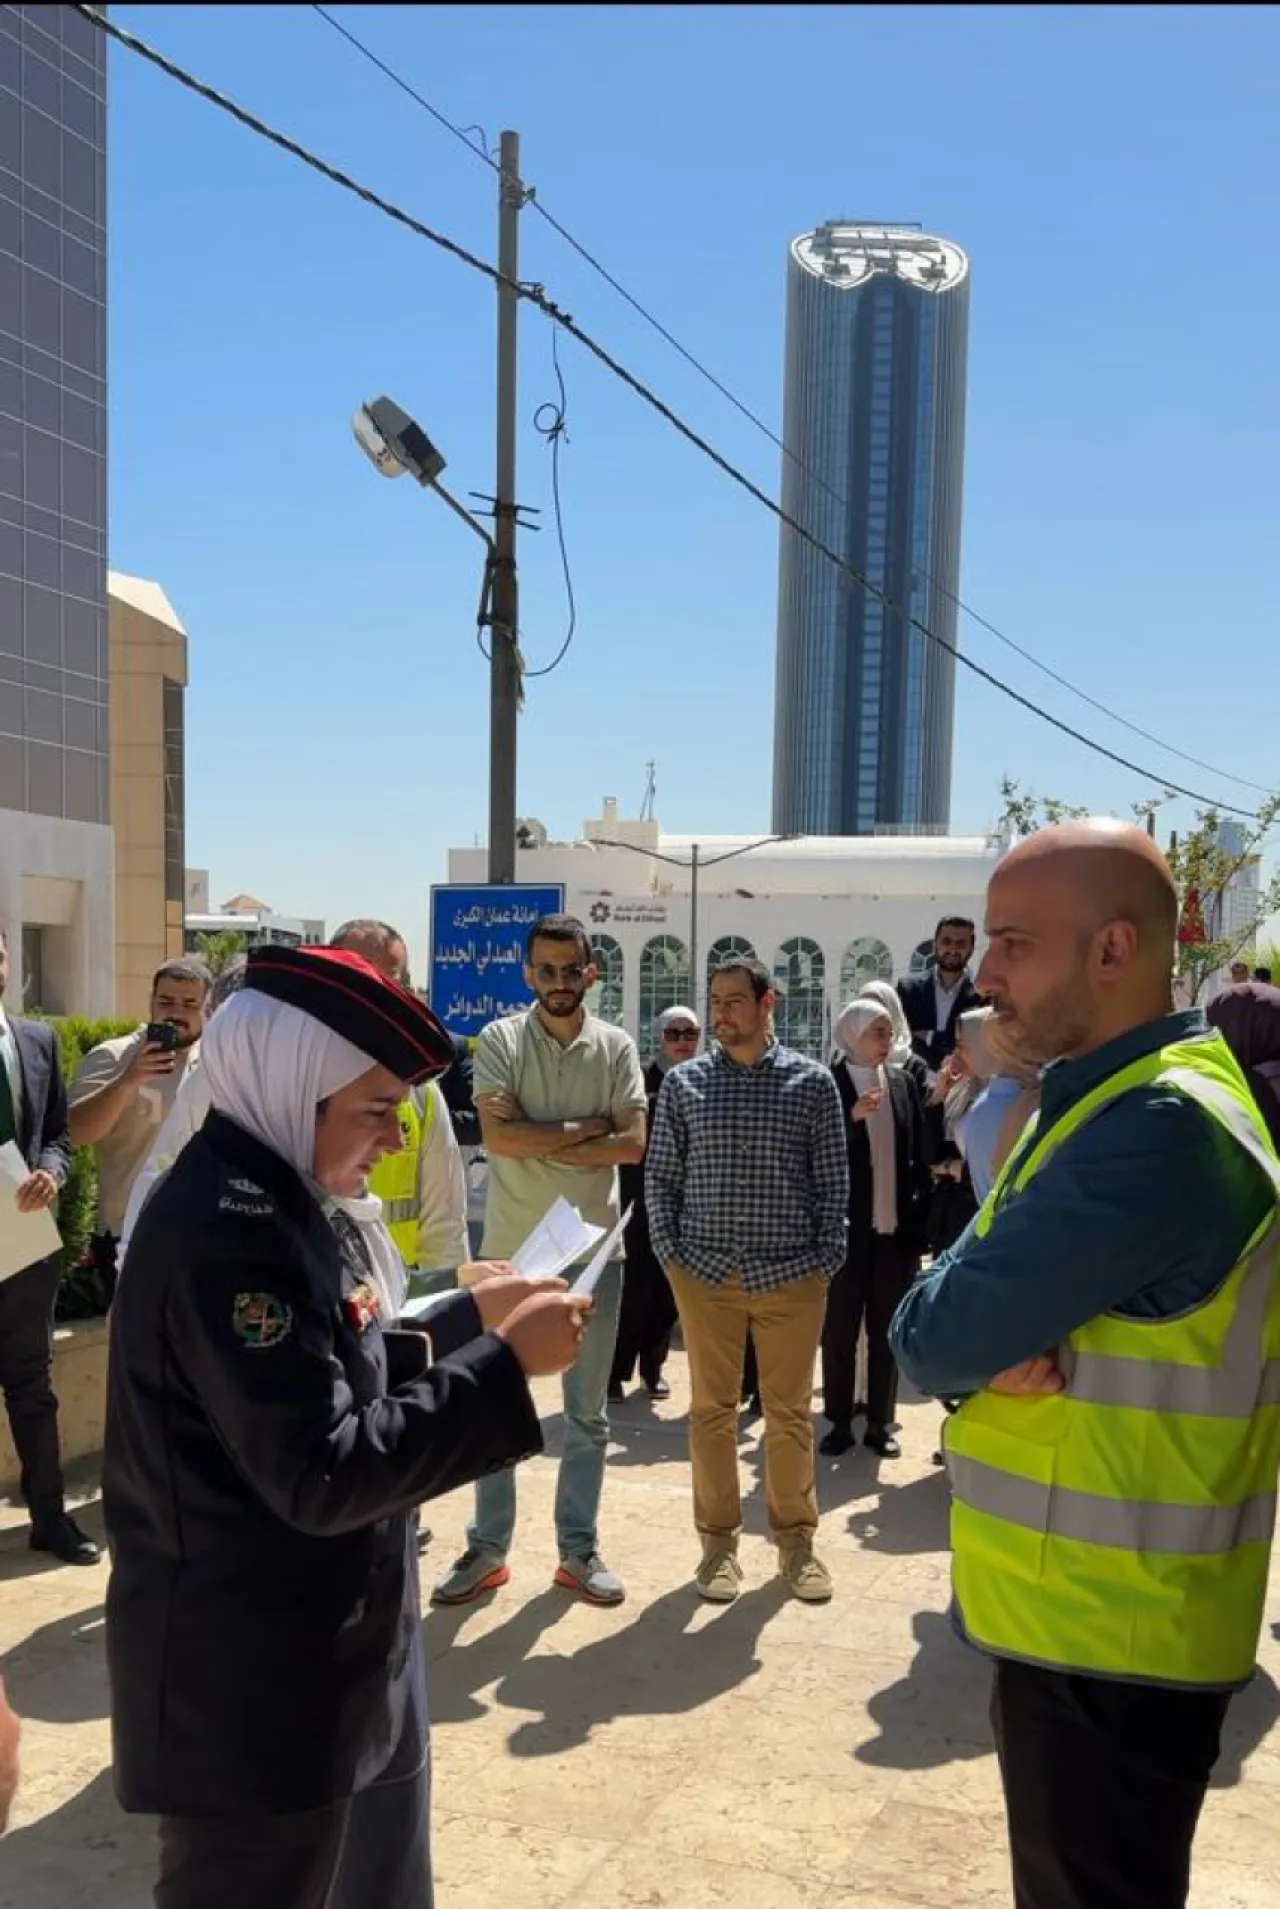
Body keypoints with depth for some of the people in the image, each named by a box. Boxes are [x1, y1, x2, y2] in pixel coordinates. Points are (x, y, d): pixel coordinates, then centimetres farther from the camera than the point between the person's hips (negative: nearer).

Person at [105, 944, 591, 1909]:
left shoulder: (287, 1202, 6)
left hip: (337, 1654, 10)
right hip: (254, 1687, -10)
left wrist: (472, 1316, 5)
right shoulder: (223, 1230, -26)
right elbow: (323, 1473, -28)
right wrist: (507, 1364, -25)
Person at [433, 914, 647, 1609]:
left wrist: (535, 1138, -15)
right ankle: (487, 1547, 25)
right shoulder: (500, 1040, -6)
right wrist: (586, 1126, -14)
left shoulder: (616, 1047, -1)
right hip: (511, 1248, -1)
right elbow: (497, 1138, -18)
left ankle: (578, 1547, 26)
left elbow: (633, 1144, -11)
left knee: (588, 1413, 12)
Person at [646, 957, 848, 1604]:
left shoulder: (811, 1080, 1)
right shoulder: (683, 1082, 3)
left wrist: (828, 1257, -2)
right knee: (712, 1410, 9)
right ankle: (718, 1539, 21)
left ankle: (796, 1537, 24)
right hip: (705, 1273, 1)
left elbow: (833, 1179, 3)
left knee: (790, 1411, 9)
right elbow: (660, 1176, 7)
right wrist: (670, 1254, 0)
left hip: (791, 1273, -1)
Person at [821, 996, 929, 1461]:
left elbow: (919, 1154, 7)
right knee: (839, 1332, 7)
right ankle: (840, 1423, 19)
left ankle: (879, 1425, 22)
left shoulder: (904, 1083, 6)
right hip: (846, 1228, -3)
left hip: (896, 1227, 4)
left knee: (886, 1332, 12)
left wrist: (919, 1218, 3)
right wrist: (853, 1117, -25)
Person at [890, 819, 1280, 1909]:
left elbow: (931, 1337, -25)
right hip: (1074, 1609, 9)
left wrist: (977, 1343, -5)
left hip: (1109, 1633, -9)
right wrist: (996, 1346, -16)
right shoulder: (1103, 1099, 8)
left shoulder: (1160, 1127, -26)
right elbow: (940, 1331, 4)